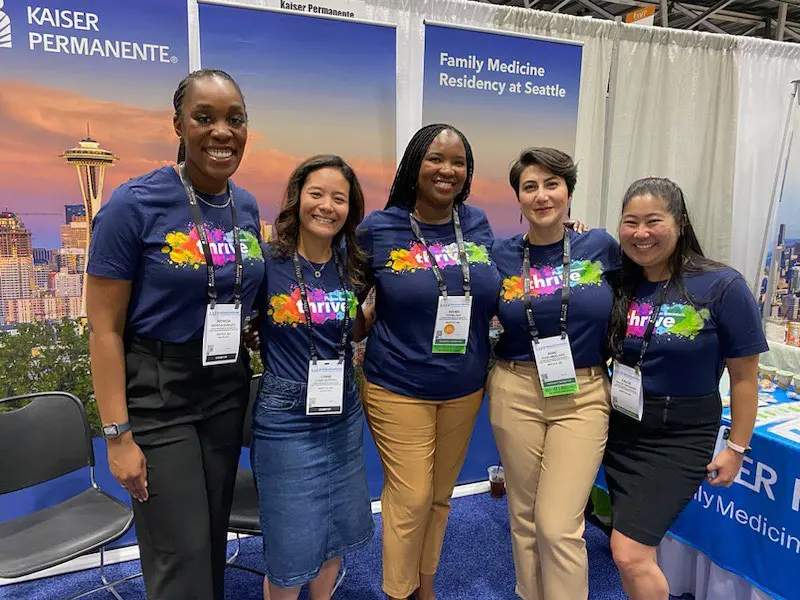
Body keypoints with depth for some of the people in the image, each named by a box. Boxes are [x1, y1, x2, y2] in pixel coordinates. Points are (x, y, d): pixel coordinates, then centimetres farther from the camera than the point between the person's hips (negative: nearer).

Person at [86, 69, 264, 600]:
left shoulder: (247, 206, 3)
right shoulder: (133, 205, -14)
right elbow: (105, 328, -13)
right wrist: (118, 434, -14)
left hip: (228, 387, 5)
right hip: (156, 392, -5)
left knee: (214, 535, 18)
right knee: (182, 553, 2)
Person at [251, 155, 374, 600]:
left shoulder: (352, 267, 2)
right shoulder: (266, 262, -13)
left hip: (344, 416, 5)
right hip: (286, 419, -5)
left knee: (336, 534, 19)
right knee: (293, 549, 7)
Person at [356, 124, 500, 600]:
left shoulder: (478, 225, 0)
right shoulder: (379, 229, -10)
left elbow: (494, 299, 13)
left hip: (465, 389, 4)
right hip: (399, 389, -4)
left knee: (441, 494, 18)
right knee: (411, 498, 3)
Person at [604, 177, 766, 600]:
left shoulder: (722, 287, -13)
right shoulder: (619, 284, -1)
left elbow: (743, 377, -7)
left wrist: (736, 449, -4)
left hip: (681, 436, -5)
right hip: (622, 426, 5)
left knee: (629, 554, -8)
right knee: (633, 548, 18)